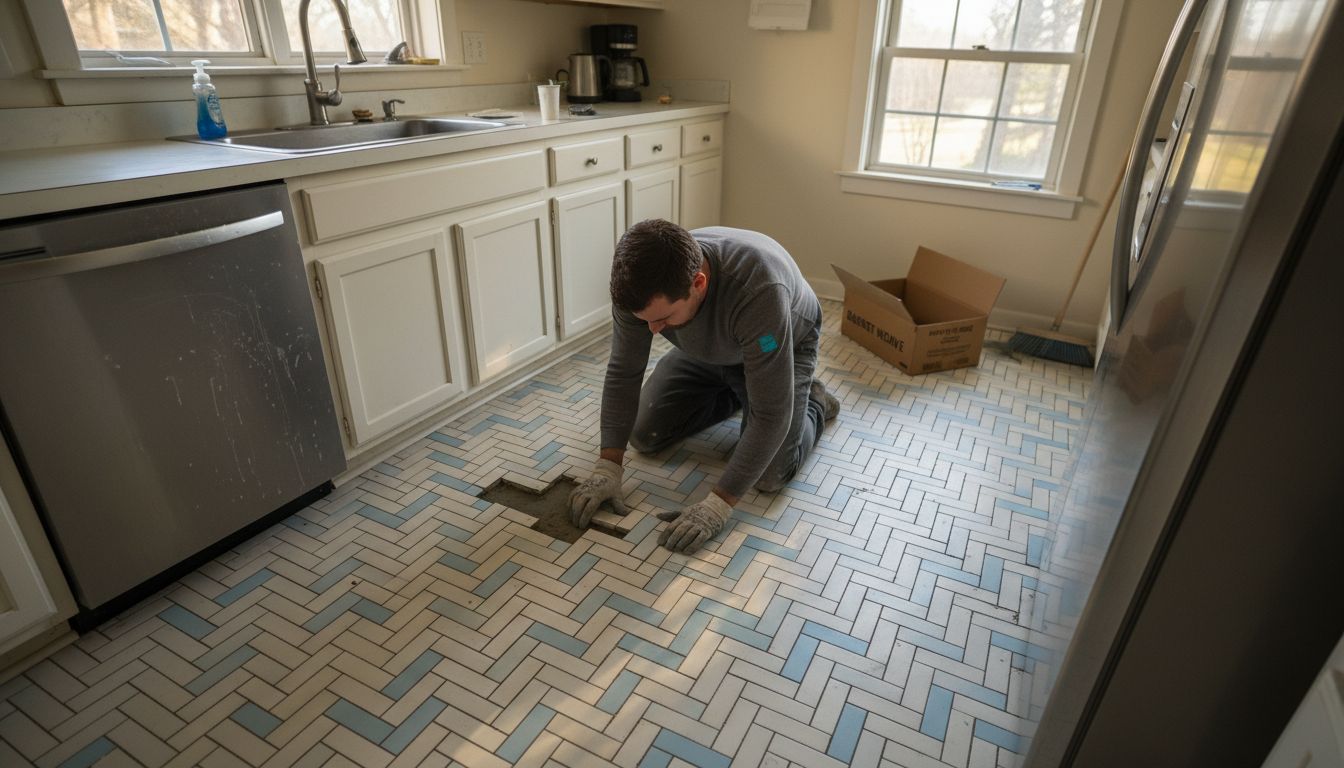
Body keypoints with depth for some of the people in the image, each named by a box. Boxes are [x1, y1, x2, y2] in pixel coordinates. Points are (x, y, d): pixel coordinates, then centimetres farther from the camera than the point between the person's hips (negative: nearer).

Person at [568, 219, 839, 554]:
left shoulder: (758, 291, -46)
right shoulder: (640, 286, -32)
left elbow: (770, 413, -41)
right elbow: (623, 371, -19)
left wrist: (718, 505, -40)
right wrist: (607, 467, -24)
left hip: (781, 348, -4)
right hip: (704, 351, 5)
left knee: (769, 475, -17)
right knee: (644, 435, -2)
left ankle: (813, 403, 14)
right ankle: (734, 395, 21)